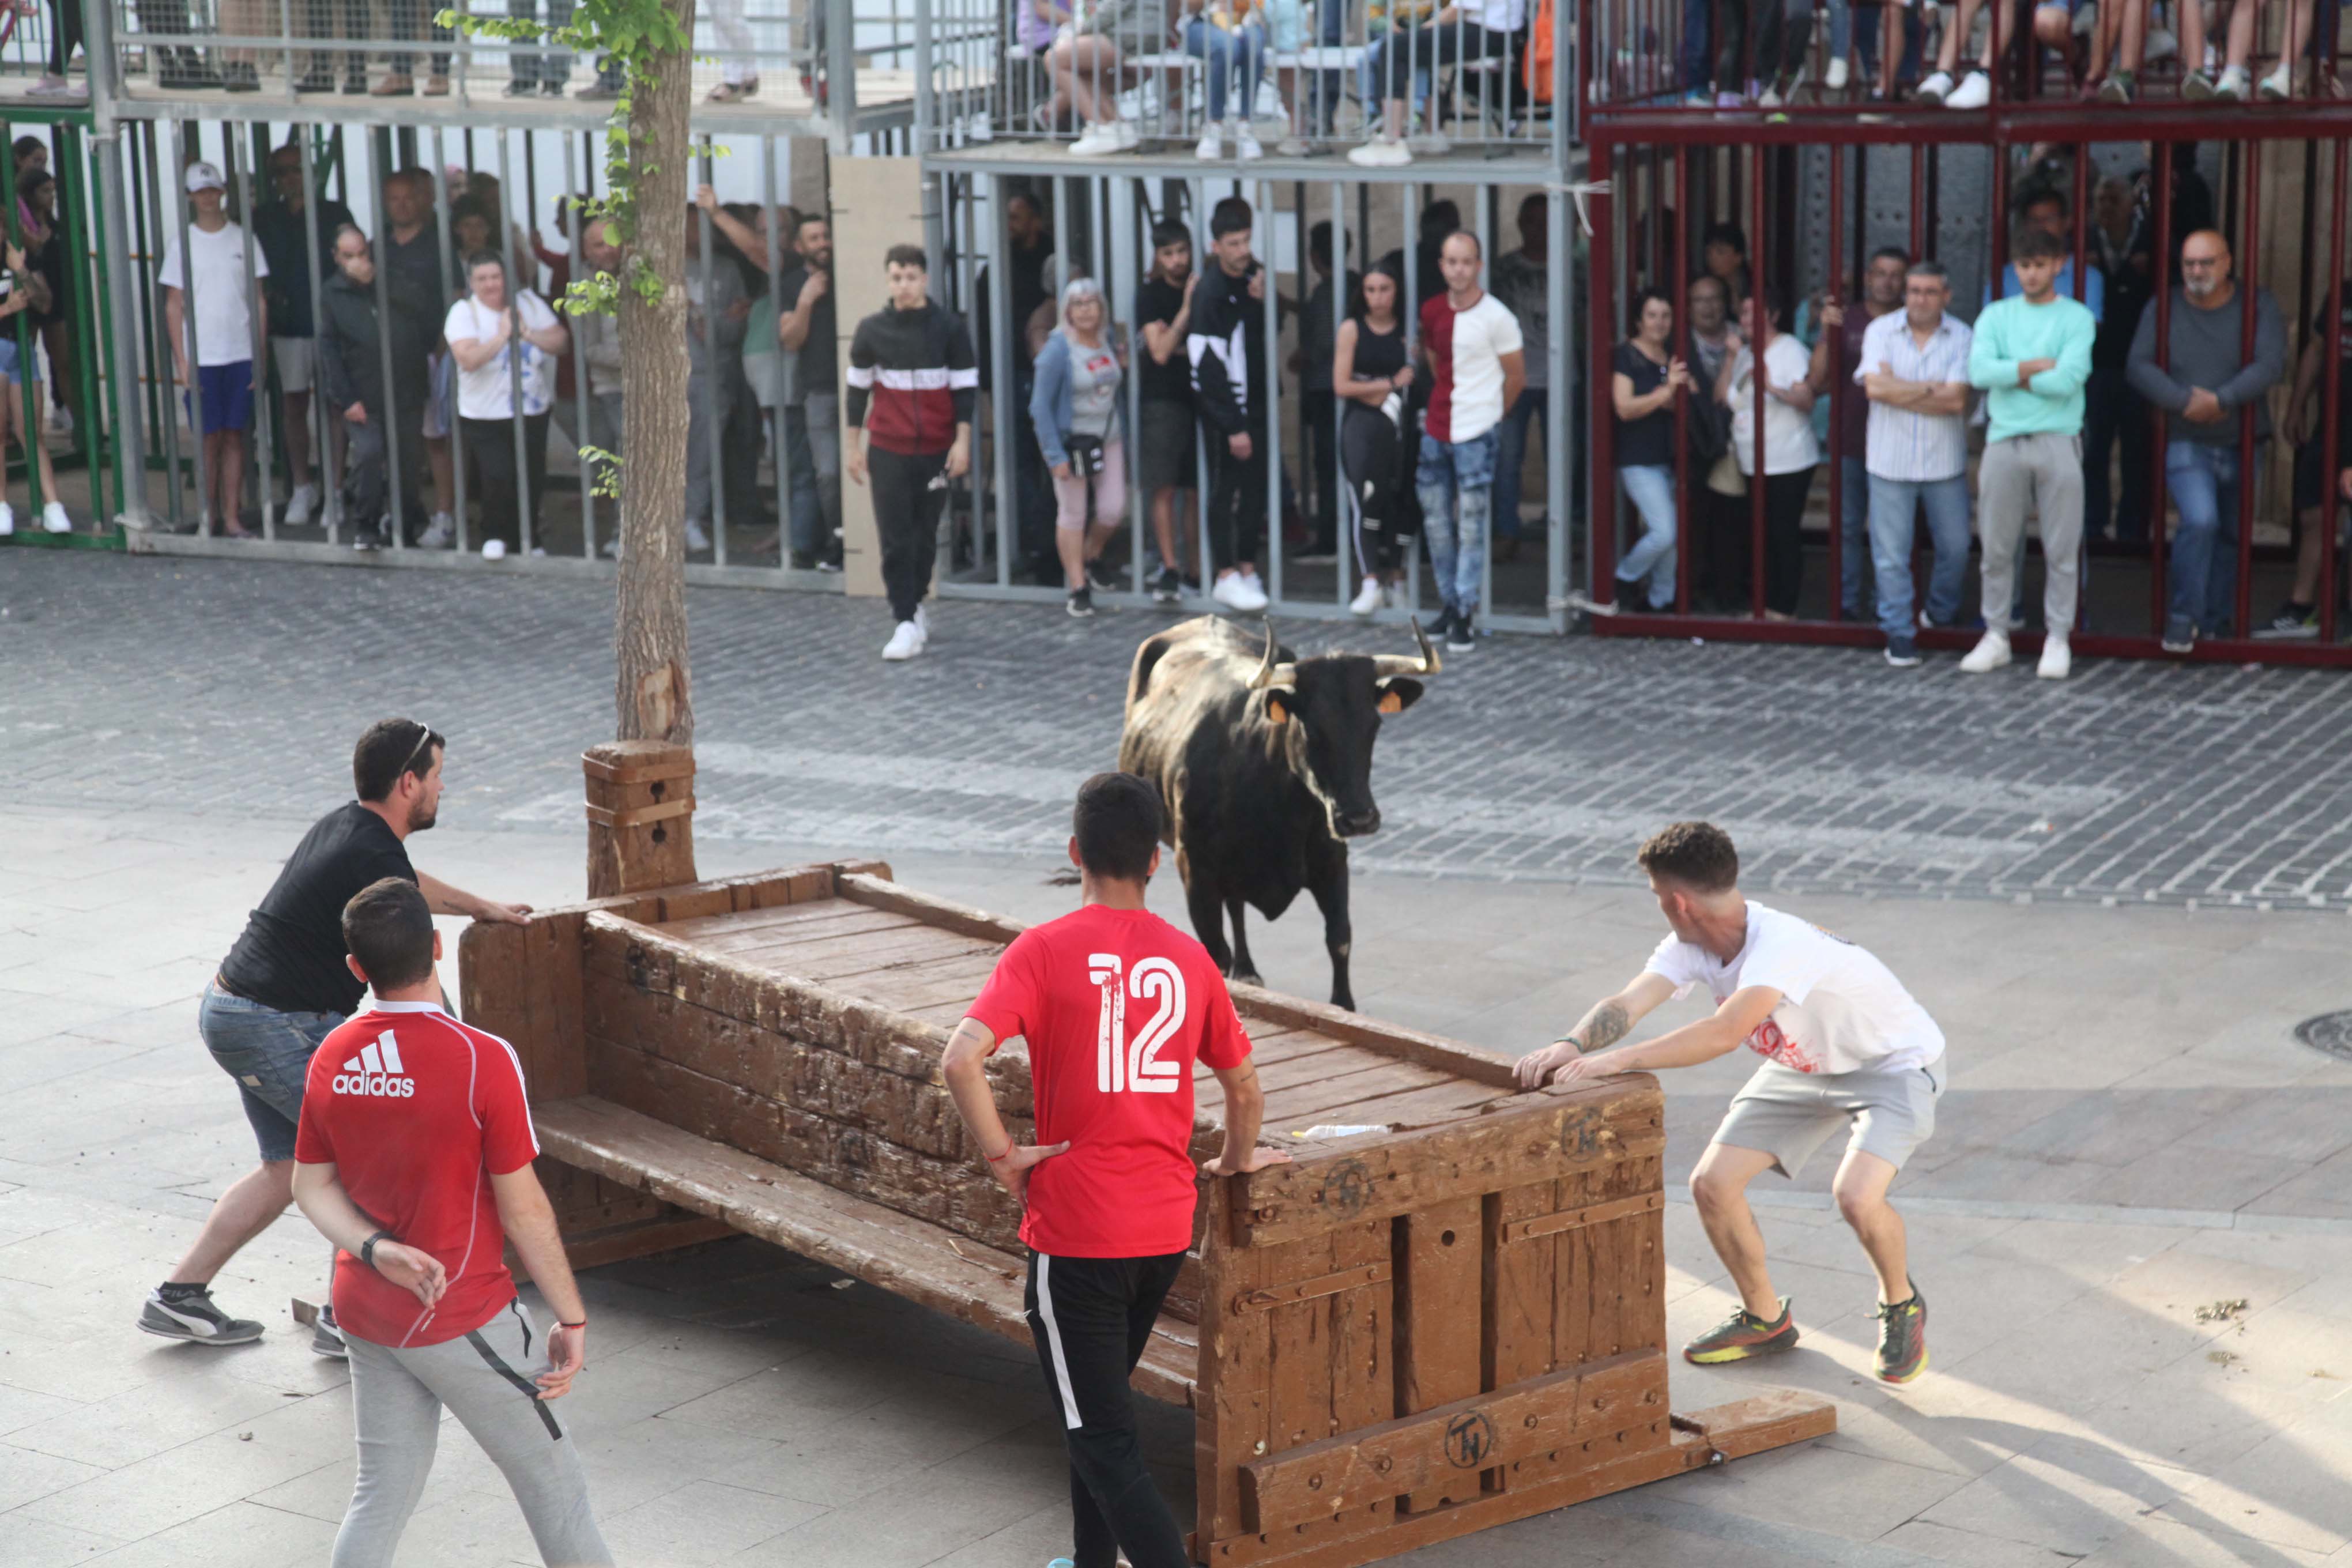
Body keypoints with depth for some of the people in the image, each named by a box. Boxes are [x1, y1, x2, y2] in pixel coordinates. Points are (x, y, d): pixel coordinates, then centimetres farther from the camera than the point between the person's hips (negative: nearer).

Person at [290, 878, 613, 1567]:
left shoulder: (331, 1058, -2)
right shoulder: (483, 1060, -21)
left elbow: (312, 1185, 3)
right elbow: (523, 1209, -16)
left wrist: (376, 1249, -10)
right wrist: (571, 1319, -7)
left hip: (363, 1313, 6)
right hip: (462, 1320, -6)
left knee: (383, 1489, 15)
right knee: (553, 1481, 10)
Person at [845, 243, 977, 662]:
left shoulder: (949, 328, 0)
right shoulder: (872, 330, 2)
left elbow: (965, 387, 2)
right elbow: (858, 388, 9)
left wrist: (963, 442, -5)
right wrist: (853, 445, 8)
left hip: (936, 451, 0)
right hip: (888, 450, 0)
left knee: (926, 534, 9)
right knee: (895, 538, -6)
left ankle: (915, 604, 25)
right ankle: (907, 623, -5)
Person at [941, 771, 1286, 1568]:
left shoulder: (1044, 950, -11)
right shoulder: (1189, 958, 3)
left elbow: (961, 1060, -24)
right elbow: (1245, 1089, 11)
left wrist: (1000, 1154, -11)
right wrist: (1235, 1160, 29)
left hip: (1075, 1229, -5)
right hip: (1166, 1227, 6)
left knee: (1104, 1440, -1)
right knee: (1101, 1404, 26)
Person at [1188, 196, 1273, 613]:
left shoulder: (1256, 275, 7)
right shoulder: (1210, 292, -15)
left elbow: (1271, 335, 18)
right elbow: (1209, 367, -17)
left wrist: (1264, 303, -5)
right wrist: (1233, 427, -17)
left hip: (1258, 403, 7)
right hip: (1225, 407, -7)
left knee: (1256, 488, 10)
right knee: (1225, 491, -1)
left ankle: (1248, 568, 20)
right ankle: (1226, 577, 3)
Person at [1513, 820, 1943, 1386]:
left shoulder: (1783, 945, -38)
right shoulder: (1692, 945, -14)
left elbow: (1726, 1032, -52)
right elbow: (1629, 1003, -26)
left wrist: (1618, 1061, -56)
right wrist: (1572, 1044, -47)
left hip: (1895, 1064, -8)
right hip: (1803, 1066, 8)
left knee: (1856, 1195, -30)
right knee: (1712, 1183, -4)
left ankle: (1900, 1303, 3)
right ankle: (1764, 1318, 19)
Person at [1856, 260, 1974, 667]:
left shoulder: (1962, 337, -3)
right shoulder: (1881, 330, -2)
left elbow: (1956, 401, -14)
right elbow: (1875, 386, -14)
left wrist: (1899, 392, -13)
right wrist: (1930, 388, -11)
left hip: (1945, 462, 1)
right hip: (1890, 461, -1)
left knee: (1955, 547, 10)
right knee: (1892, 553, 1)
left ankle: (1941, 615, 34)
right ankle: (1898, 633, 12)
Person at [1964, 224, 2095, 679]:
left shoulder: (2077, 318, 1)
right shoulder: (1996, 316, 9)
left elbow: (2067, 380, -13)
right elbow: (1979, 372, -7)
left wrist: (2013, 375, -4)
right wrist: (2037, 366, -10)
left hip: (2057, 441, -2)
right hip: (2003, 440, 2)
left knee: (2061, 550, 1)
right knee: (1997, 548, 6)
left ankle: (2058, 638, 11)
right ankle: (1995, 637, 17)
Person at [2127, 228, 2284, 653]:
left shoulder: (2258, 306, 0)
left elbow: (2271, 364, -13)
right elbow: (2139, 367, -6)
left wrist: (2220, 400, -22)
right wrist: (2186, 401, -20)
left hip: (2240, 444, 2)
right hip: (2186, 443, -2)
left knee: (2231, 533, 10)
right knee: (2200, 520, -21)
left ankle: (2217, 623, 24)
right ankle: (2183, 618, -9)